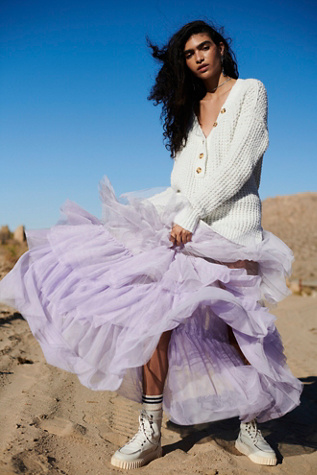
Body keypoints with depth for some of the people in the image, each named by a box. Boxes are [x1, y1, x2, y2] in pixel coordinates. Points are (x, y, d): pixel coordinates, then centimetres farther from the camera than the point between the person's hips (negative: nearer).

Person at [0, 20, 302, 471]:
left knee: (238, 327, -6)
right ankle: (150, 431, -3)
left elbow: (238, 164, -7)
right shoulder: (190, 106, 23)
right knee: (156, 311, -11)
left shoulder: (250, 91, 6)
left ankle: (250, 429, 14)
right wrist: (175, 213, 2)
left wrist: (193, 213, -14)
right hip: (183, 221, 5)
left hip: (232, 224, -4)